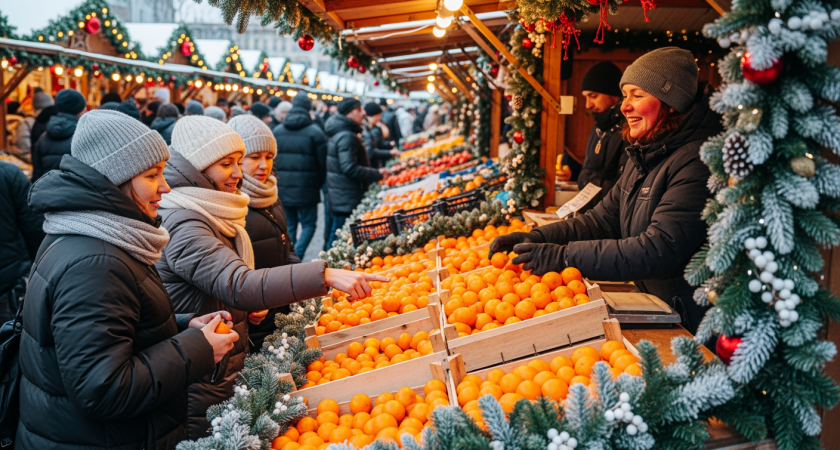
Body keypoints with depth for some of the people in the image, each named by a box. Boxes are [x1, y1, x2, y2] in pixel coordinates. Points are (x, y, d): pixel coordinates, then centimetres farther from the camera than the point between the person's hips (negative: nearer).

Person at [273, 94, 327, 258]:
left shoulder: (277, 131, 5)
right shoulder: (315, 132, -8)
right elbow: (322, 163, -5)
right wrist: (319, 183, 10)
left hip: (283, 188, 4)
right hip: (306, 189, -4)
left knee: (289, 225, 15)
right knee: (308, 224, 6)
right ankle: (297, 254, -14)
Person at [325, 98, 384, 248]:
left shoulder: (339, 134, 16)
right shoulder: (347, 137, -18)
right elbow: (350, 168, -24)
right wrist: (377, 174, -17)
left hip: (340, 198, 11)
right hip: (347, 200, -11)